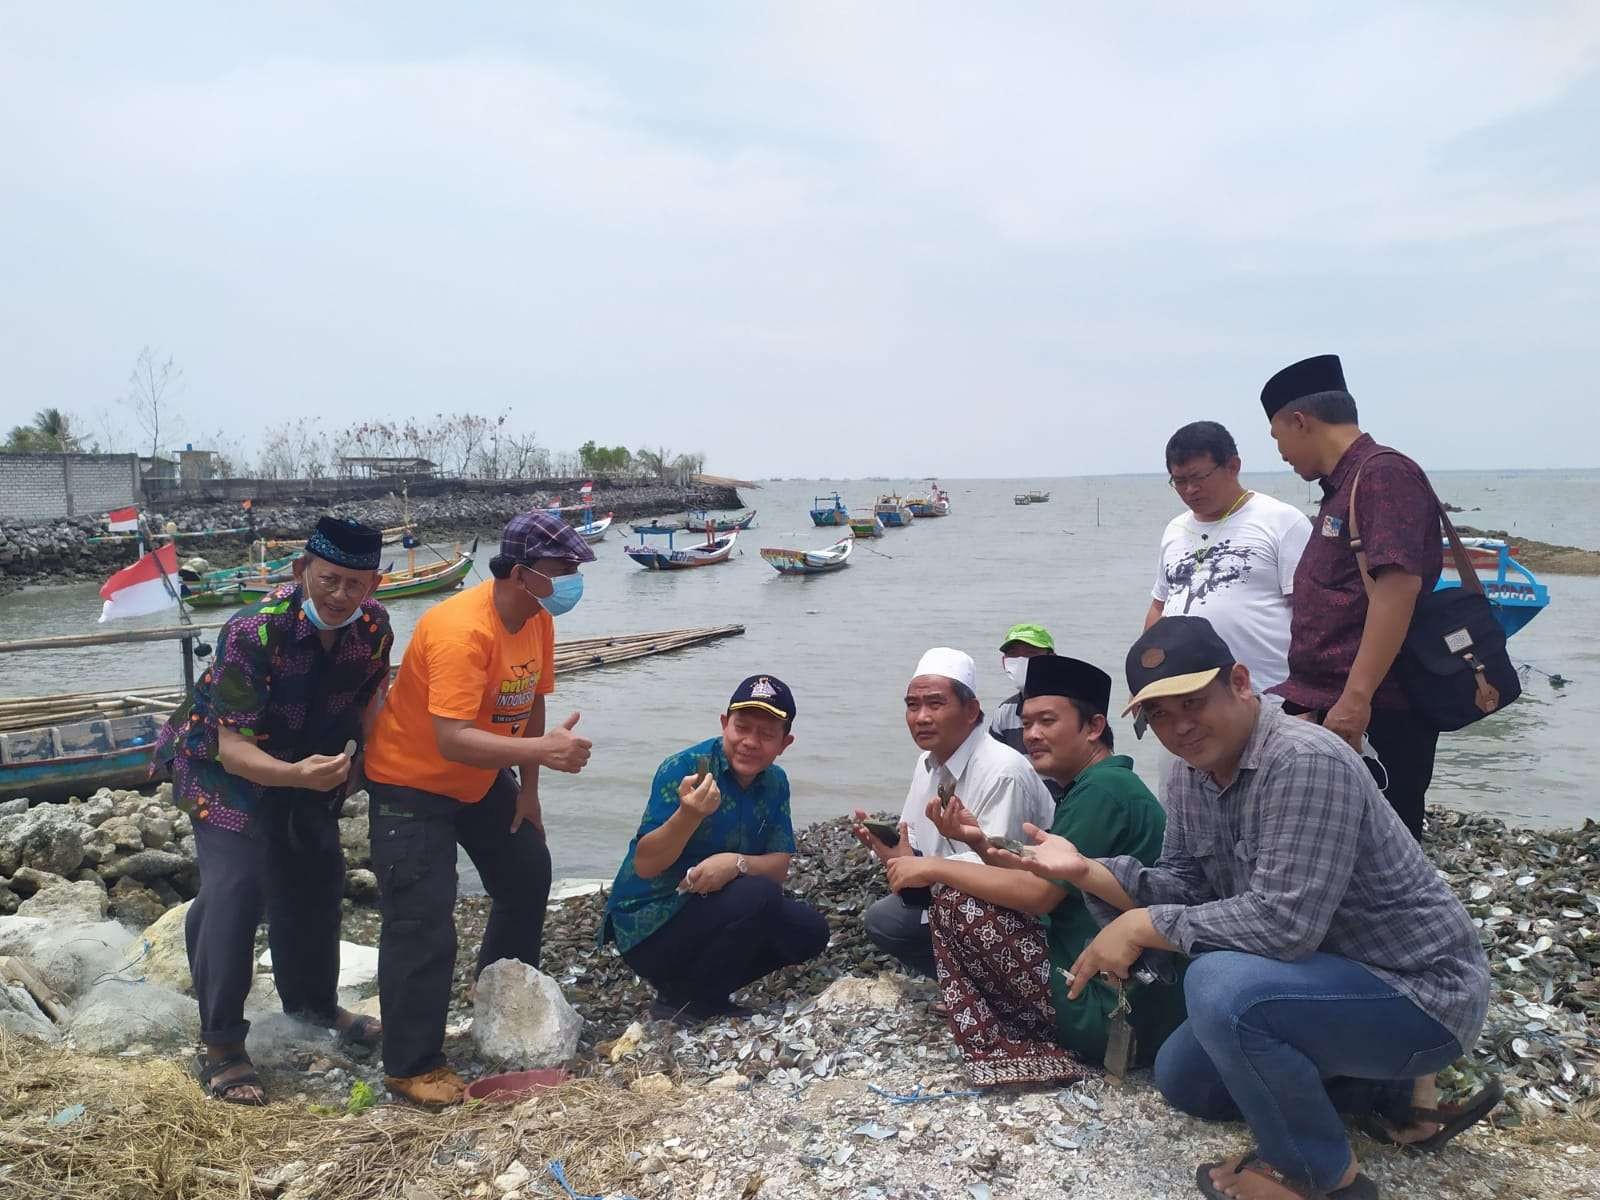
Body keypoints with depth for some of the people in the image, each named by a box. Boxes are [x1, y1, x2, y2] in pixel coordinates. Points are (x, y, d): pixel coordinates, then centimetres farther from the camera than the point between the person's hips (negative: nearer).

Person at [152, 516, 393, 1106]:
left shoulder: (373, 624, -19)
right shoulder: (254, 631, -35)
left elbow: (370, 693, 3)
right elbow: (234, 747, -34)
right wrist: (295, 774, -51)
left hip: (309, 763, 6)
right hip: (228, 765, -6)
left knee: (318, 878, 14)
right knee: (234, 889, -18)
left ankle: (313, 1001, 36)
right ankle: (220, 1044, -2)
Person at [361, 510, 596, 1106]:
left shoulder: (538, 621, -7)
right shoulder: (461, 630, -34)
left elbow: (531, 704, 4)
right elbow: (452, 740, -40)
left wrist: (527, 790, 5)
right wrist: (542, 749, -48)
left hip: (482, 780, 9)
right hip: (411, 785, -9)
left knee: (528, 877, 17)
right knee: (423, 924, -10)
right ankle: (411, 1068, 6)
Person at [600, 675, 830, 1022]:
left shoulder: (775, 783, 1)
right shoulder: (683, 769, -20)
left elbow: (779, 867, -5)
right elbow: (644, 866, -24)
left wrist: (736, 863, -27)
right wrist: (690, 814, -42)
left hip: (710, 912, 7)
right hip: (649, 927, -7)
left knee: (810, 929, -6)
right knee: (758, 897, -28)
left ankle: (706, 992, 8)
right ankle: (681, 1002, -8)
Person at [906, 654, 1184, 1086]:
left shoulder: (1104, 787, -16)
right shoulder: (1089, 788, 15)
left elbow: (1038, 893, -21)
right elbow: (1036, 885, 13)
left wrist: (935, 867, -12)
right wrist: (979, 842, -1)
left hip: (1113, 1012, -11)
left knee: (953, 902, -10)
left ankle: (1004, 1050, -5)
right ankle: (1047, 1035, 9)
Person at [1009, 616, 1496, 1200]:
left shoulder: (1305, 762, -30)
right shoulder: (1194, 771, -1)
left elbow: (1284, 920, -35)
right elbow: (1183, 886, 1)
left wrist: (1144, 928, -26)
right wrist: (1085, 869, -14)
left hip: (1419, 990, -9)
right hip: (1328, 974, 10)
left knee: (1221, 986, -34)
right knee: (1181, 1078, 18)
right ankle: (1392, 1093, 17)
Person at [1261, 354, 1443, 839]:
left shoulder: (1383, 473, -11)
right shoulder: (1341, 487, 19)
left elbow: (1399, 585, -23)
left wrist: (1356, 698, -27)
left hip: (1374, 713, -9)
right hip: (1323, 708, 9)